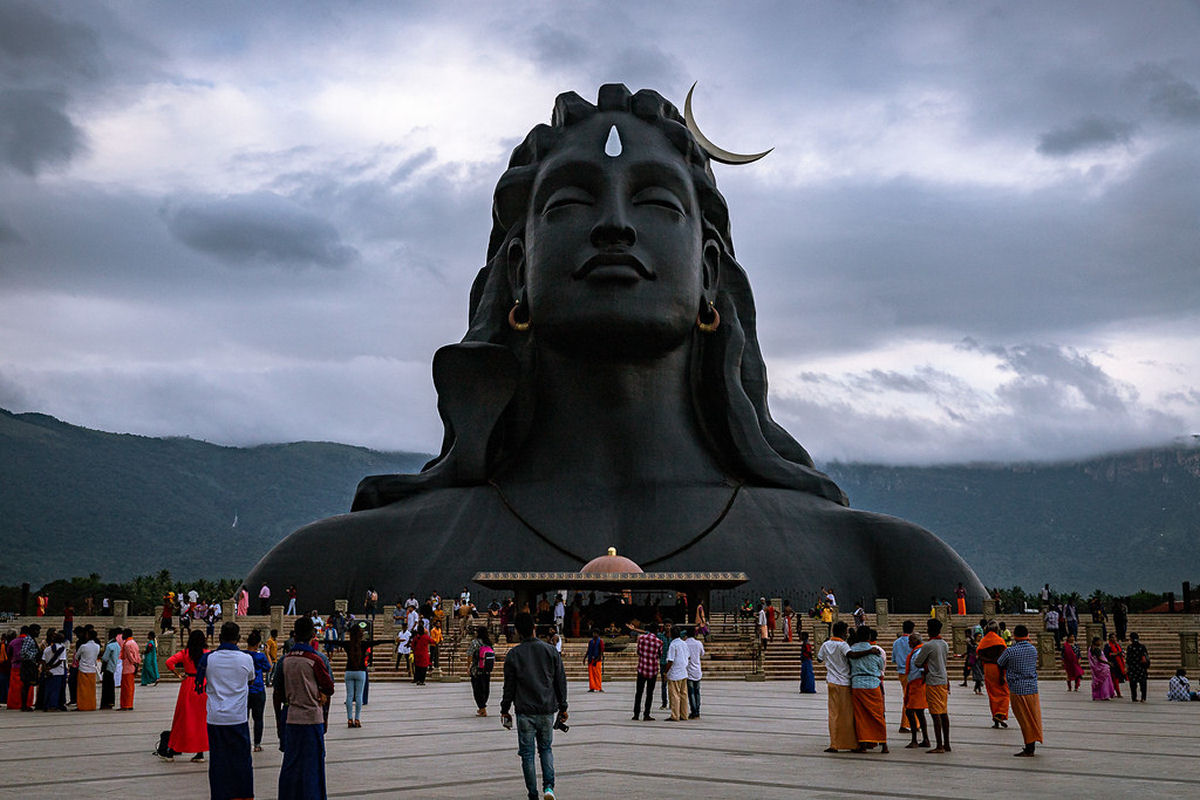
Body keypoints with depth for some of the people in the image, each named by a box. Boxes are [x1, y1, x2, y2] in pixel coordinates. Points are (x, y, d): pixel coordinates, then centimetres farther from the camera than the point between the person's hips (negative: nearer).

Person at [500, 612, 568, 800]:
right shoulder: (550, 651, 1)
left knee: (527, 754, 7)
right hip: (548, 710, 2)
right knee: (546, 749, 16)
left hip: (525, 712, -2)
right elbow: (561, 682, 5)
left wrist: (505, 710, 11)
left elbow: (509, 686, 0)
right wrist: (562, 708, 14)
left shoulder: (513, 655, -5)